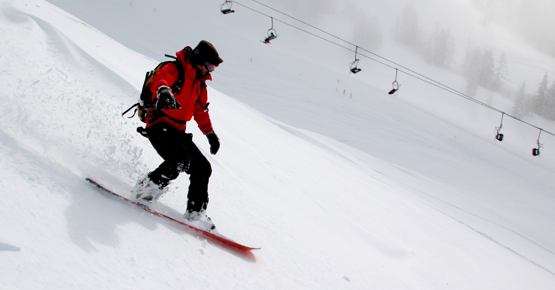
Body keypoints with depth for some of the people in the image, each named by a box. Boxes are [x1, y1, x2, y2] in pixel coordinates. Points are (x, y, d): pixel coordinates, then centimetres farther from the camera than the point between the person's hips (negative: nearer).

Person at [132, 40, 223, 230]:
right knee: (180, 160, -30)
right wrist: (164, 91, -53)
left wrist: (210, 133, 34)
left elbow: (200, 111, 33)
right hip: (160, 125, -8)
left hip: (178, 131, 9)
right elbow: (160, 79, -31)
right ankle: (145, 189, -12)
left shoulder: (200, 84, 20)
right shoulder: (174, 69, -7)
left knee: (202, 167, -1)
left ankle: (195, 212, 6)